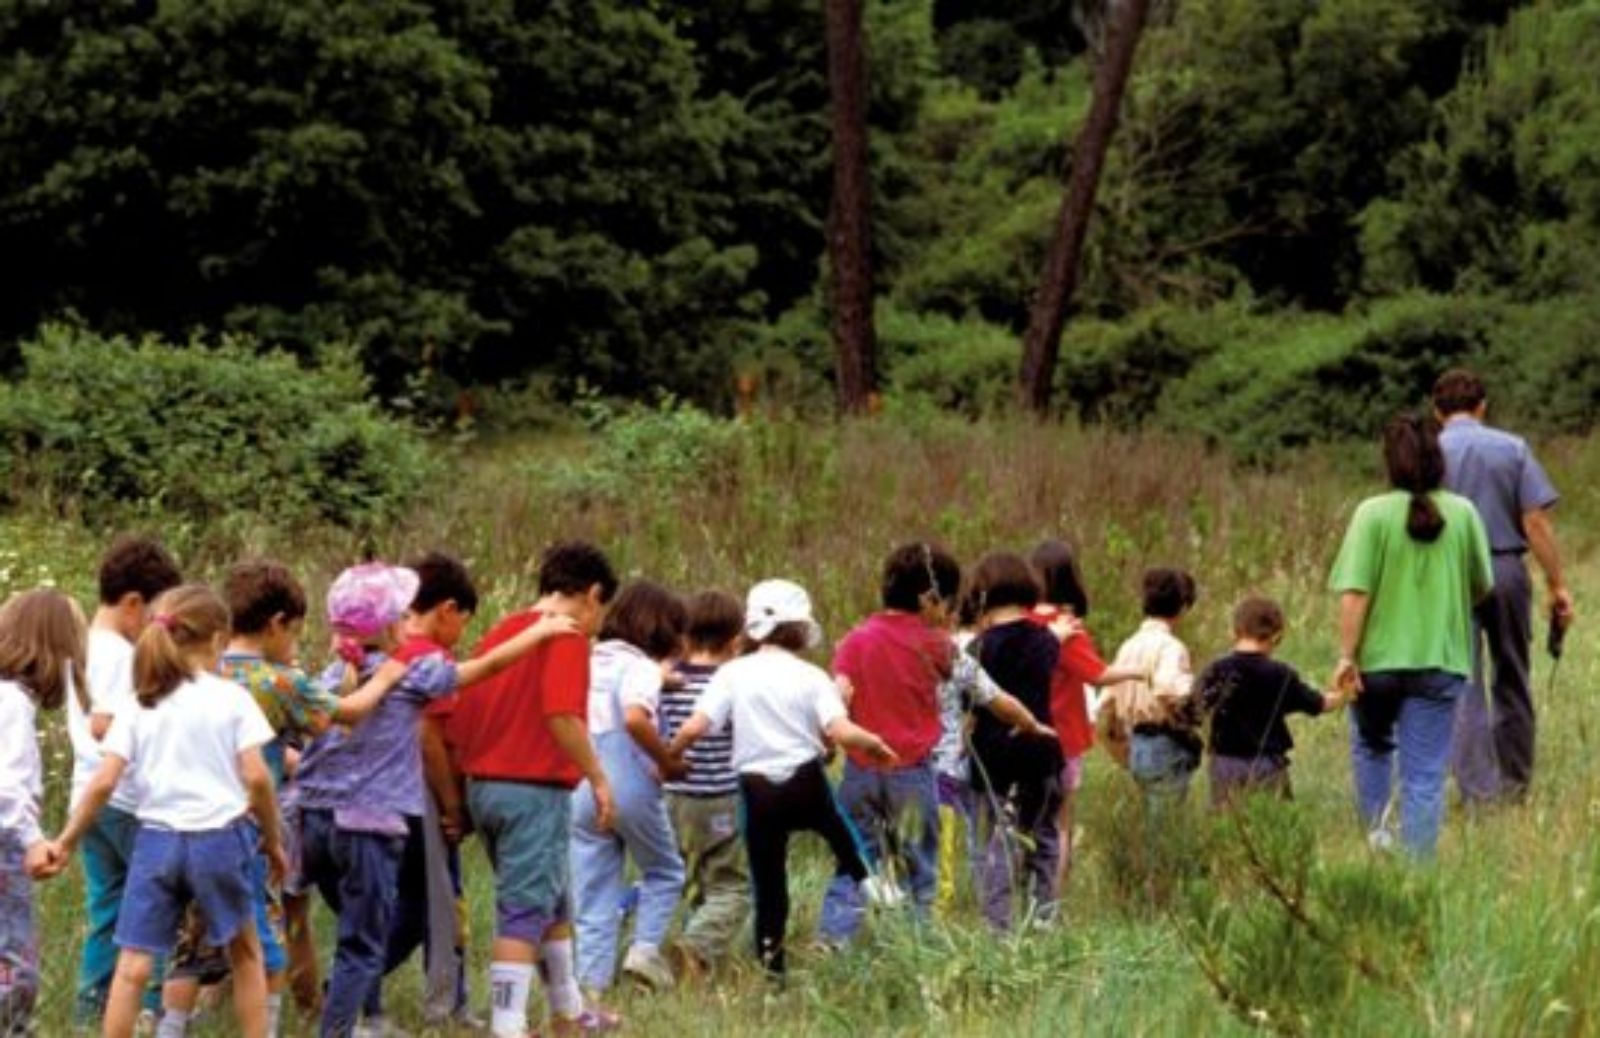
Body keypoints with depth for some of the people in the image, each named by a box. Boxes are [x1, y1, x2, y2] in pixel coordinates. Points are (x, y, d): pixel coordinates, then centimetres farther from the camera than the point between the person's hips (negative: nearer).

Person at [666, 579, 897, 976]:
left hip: (758, 790, 1)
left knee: (768, 883, 9)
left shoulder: (733, 675, -2)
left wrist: (667, 758, 7)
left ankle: (771, 961, 9)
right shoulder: (811, 677, -4)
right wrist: (875, 744, 4)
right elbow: (841, 732, -15)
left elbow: (694, 728, -10)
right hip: (807, 783, -1)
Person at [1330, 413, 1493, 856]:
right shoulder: (1463, 513, -3)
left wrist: (1347, 655, -9)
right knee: (1425, 774, 5)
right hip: (1439, 659, 1)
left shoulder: (1373, 513, -10)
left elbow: (1354, 593, -15)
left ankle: (1376, 830, 10)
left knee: (1371, 746, 24)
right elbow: (1483, 587, 7)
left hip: (1379, 658, -1)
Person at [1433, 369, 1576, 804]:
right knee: (1512, 682, 15)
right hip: (1507, 569, 2)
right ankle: (1516, 783, 24)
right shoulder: (1513, 449, 2)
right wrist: (1556, 584, 0)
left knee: (1463, 688, -1)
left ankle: (1478, 790, -8)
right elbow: (1536, 522, -3)